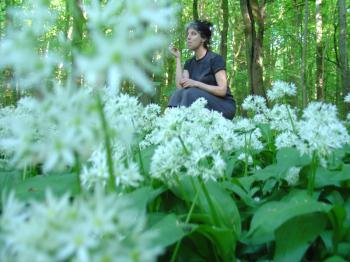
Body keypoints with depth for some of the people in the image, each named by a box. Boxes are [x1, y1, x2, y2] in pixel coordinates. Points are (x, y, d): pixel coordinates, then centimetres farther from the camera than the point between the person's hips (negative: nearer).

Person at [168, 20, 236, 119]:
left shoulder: (215, 59, -9)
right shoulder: (189, 63, 11)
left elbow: (222, 90, -17)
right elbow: (180, 87, -6)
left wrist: (196, 83, -24)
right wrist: (178, 58, -3)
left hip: (224, 107, -5)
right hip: (203, 104, 5)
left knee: (191, 93, -29)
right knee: (178, 94, -22)